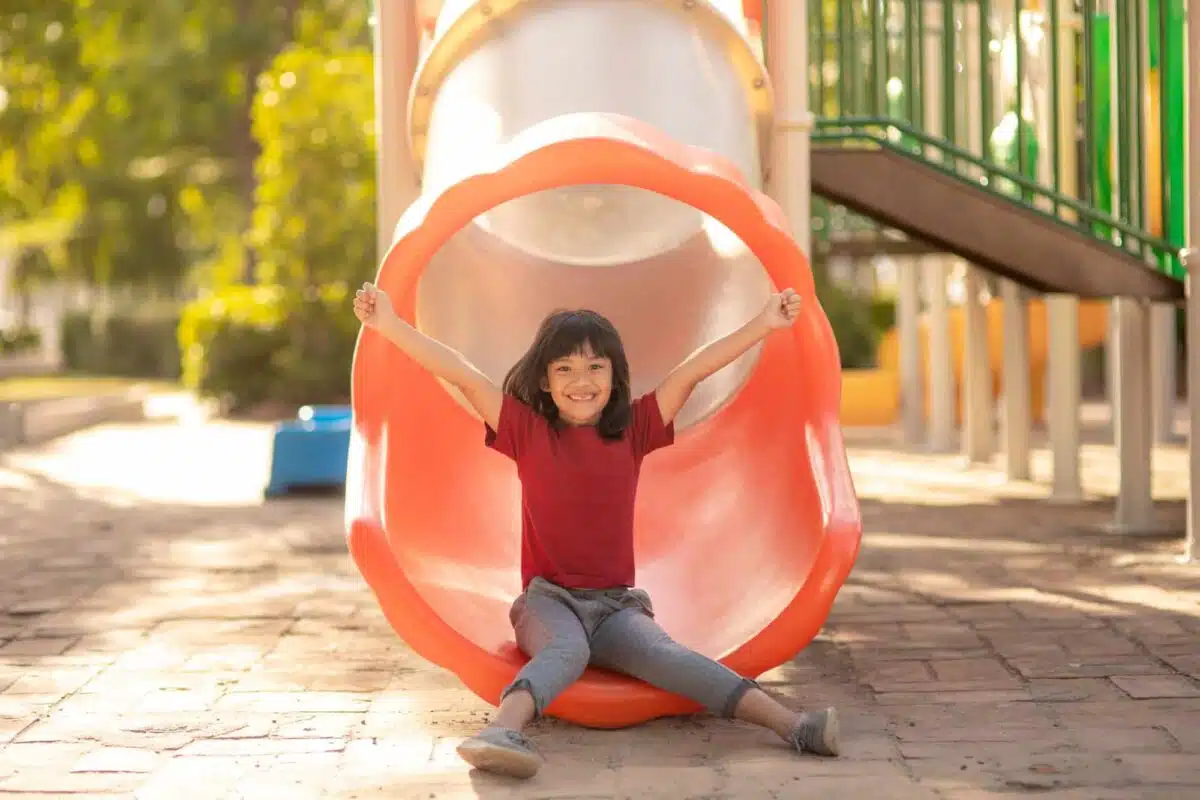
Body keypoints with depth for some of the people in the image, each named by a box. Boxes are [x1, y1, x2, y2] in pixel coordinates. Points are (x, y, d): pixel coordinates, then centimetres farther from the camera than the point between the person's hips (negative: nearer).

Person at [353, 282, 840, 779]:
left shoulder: (633, 429, 7)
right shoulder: (527, 430, 3)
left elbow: (692, 371, 2)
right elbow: (463, 375, -6)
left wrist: (765, 323, 1)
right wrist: (391, 325, -14)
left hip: (616, 604, 1)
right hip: (547, 600, -1)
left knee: (662, 654, -28)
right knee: (567, 651, -35)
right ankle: (502, 732, -61)